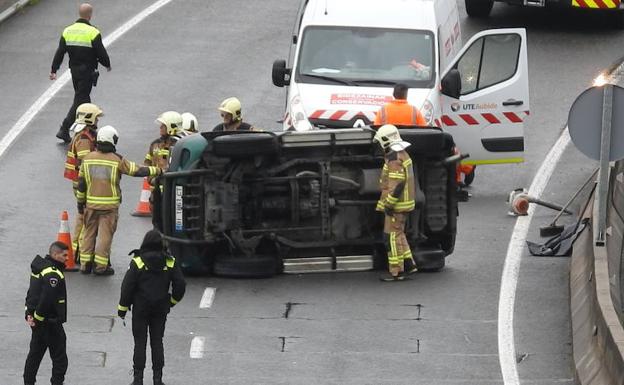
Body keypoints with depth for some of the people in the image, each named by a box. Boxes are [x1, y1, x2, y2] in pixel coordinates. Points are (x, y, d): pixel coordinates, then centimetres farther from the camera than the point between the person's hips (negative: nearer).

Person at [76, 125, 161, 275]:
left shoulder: (88, 158, 1)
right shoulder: (117, 160, -10)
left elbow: (81, 183, 5)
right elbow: (137, 171, -8)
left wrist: (80, 201, 14)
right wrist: (157, 171, 5)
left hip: (91, 204, 3)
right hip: (110, 205, -3)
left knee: (89, 232, 13)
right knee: (105, 234, 2)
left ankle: (85, 264, 14)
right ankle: (100, 266, 1)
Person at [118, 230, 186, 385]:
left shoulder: (137, 263, -12)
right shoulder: (170, 263, -3)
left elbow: (127, 287, -10)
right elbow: (180, 284, 1)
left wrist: (122, 308, 0)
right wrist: (172, 301, 19)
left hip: (141, 308, -3)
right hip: (161, 309, 3)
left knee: (140, 343, 4)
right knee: (157, 342, 10)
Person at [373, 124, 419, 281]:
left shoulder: (394, 159, -20)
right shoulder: (402, 154, 13)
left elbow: (397, 185, -26)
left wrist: (389, 204, -21)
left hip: (396, 205, -10)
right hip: (403, 203, 10)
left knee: (392, 236, -5)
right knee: (398, 234, 20)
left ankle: (396, 271, -3)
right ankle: (408, 264, 22)